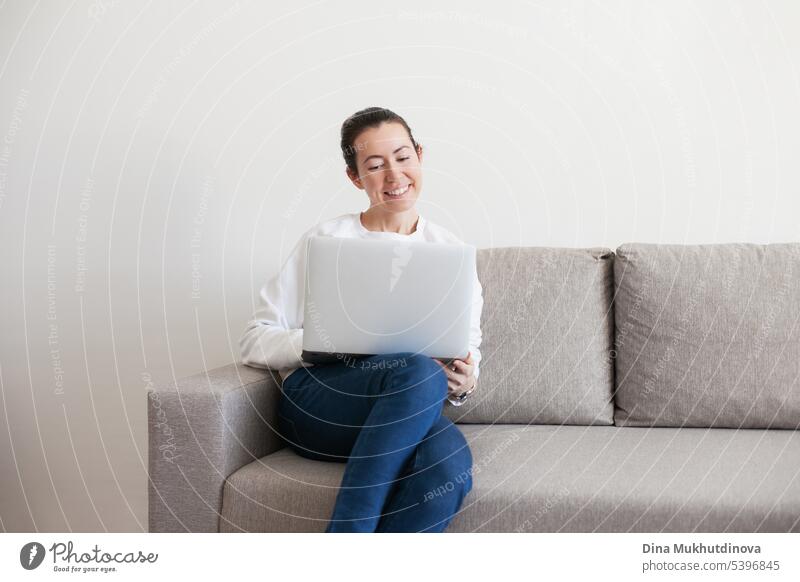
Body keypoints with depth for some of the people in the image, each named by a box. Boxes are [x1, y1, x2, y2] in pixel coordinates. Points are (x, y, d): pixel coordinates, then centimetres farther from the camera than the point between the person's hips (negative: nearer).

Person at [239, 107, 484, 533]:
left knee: (452, 459, -34)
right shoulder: (327, 240, 7)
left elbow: (468, 351, 18)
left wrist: (463, 382, -7)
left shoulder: (450, 252, 15)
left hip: (411, 415, 3)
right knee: (420, 374, -36)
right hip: (315, 401, -2)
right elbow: (255, 341, 3)